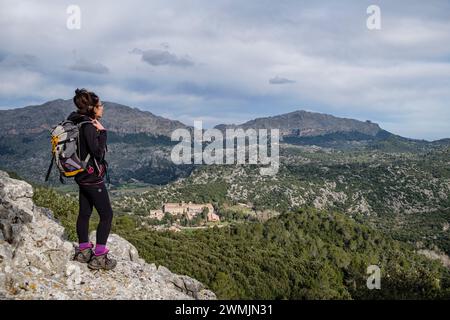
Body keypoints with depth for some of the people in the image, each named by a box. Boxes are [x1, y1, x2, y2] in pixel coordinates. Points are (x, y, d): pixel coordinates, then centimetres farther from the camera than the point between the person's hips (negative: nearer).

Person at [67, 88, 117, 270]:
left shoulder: (78, 123, 8)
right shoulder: (88, 126, -21)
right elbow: (98, 152, -22)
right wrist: (102, 132, -16)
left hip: (83, 176, 9)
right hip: (92, 177, -9)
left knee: (84, 213, 17)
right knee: (106, 215, -1)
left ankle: (83, 251, 29)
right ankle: (99, 257, 4)